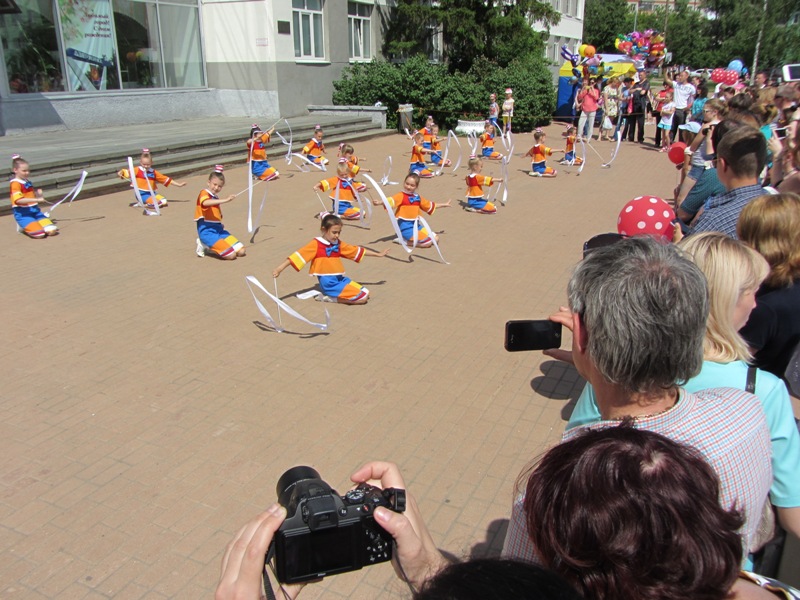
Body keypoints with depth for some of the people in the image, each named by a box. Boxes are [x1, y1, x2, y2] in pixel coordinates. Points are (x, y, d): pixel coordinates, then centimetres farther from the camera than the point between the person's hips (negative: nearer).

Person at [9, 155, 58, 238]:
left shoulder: (28, 182, 14)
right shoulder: (15, 184, -11)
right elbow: (18, 200, -25)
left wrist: (37, 193, 8)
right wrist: (36, 199, -29)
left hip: (35, 211, 8)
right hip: (23, 214, -7)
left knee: (52, 231, -11)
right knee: (40, 234, -24)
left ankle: (29, 225, 14)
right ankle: (23, 227, 6)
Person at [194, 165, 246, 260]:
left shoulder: (216, 198, 18)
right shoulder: (204, 193, -7)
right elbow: (205, 203, -33)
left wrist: (220, 225, 1)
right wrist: (225, 200, -39)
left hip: (218, 230, 8)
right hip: (207, 231, -8)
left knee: (241, 251, -1)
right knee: (231, 255, -19)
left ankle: (211, 246, 12)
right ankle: (205, 245, 1)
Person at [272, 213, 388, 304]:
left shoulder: (338, 244, 10)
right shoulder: (316, 244, -9)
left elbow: (357, 250, 18)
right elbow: (299, 255, -13)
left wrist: (378, 254, 24)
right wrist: (280, 267, -19)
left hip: (340, 279, 8)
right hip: (329, 283, -8)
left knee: (366, 294, 6)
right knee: (363, 297, -13)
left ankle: (331, 296, 5)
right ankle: (330, 297, -3)